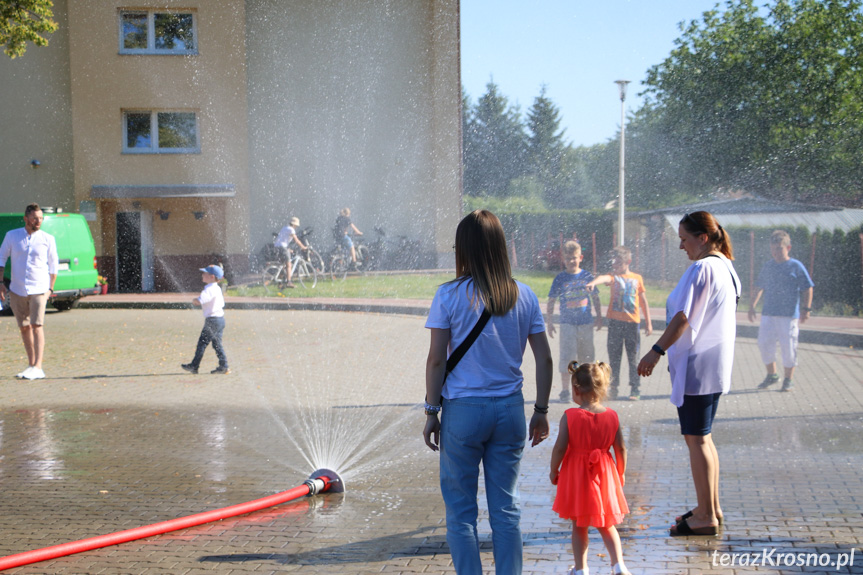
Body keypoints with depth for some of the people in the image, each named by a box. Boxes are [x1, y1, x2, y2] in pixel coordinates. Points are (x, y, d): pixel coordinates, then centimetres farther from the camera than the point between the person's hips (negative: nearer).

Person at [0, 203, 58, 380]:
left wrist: (50, 288, 4)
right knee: (24, 327, 9)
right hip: (17, 290, 3)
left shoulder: (48, 239, 1)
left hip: (39, 289, -3)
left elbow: (53, 264, 10)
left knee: (37, 326, -15)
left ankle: (37, 367, -19)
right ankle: (31, 364, 20)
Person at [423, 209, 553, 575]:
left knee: (460, 509, 7)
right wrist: (541, 411, 12)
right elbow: (544, 359, 3)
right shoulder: (523, 296, 2)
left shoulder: (449, 295, -7)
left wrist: (432, 411, 2)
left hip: (463, 410, -3)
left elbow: (436, 359, -7)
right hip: (510, 408, 3)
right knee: (506, 507, 11)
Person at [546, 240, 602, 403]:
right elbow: (551, 301, 2)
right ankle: (565, 391, -1)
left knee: (586, 357, 10)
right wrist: (550, 322, -3)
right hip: (567, 323, -3)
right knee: (567, 356, -7)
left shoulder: (587, 276, 4)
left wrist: (599, 317, 10)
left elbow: (595, 297, 14)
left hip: (586, 323, 3)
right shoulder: (560, 278, -2)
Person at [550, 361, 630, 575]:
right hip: (604, 476, 2)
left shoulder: (569, 416, -14)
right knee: (607, 525, 16)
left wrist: (554, 470, 1)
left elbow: (560, 447, -14)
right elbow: (621, 448, -2)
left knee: (579, 526, 12)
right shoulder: (612, 416, -5)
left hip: (576, 477, -2)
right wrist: (621, 473, 13)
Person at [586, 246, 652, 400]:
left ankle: (635, 389, 11)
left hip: (632, 322, 1)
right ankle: (613, 388, 11)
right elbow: (604, 278, -21)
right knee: (614, 357, 3)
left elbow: (643, 300, 15)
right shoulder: (614, 277, 4)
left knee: (633, 357, 3)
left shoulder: (637, 278, 10)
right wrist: (593, 283, -44)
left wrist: (648, 322, 14)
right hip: (615, 321, -1)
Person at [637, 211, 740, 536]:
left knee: (696, 438, -5)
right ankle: (711, 508, 24)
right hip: (716, 363, 10)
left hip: (697, 364, -10)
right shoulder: (725, 267, 13)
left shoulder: (700, 269, -17)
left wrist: (656, 351, -17)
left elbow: (682, 318, -22)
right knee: (702, 437, 17)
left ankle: (706, 517, -1)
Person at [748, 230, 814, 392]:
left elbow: (807, 289, -2)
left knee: (788, 345, -1)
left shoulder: (796, 267, -3)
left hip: (789, 314, -5)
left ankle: (788, 379, 13)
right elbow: (760, 287, 19)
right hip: (768, 313, 5)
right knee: (764, 343, 4)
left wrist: (806, 309, -8)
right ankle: (772, 375, 22)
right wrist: (752, 305, 16)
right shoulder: (767, 266, 10)